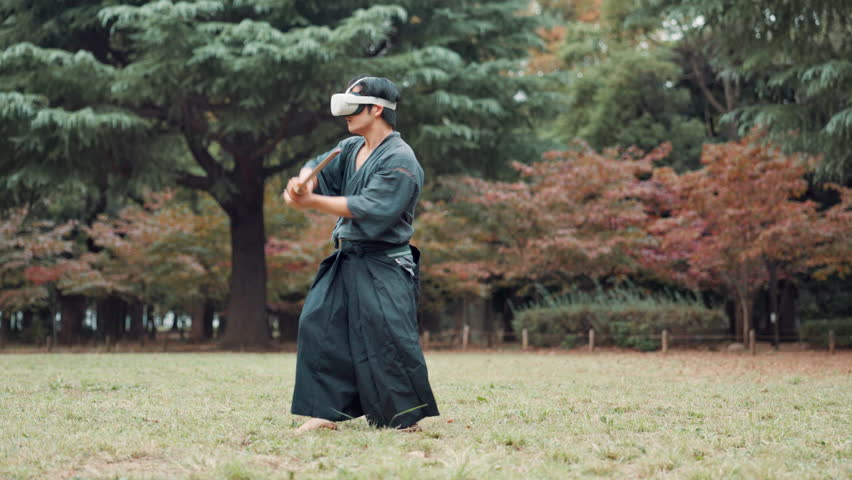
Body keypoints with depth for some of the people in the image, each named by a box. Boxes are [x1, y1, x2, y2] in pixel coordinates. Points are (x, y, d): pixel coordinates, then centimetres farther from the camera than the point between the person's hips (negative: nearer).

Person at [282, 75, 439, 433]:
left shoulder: (400, 161, -15)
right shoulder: (350, 149, 13)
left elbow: (368, 208, -21)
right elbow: (319, 168, 9)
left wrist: (311, 202, -19)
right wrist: (304, 181, -17)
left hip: (383, 269, -9)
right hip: (346, 262, 9)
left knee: (386, 341, -11)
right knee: (319, 326, 3)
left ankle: (407, 418, 0)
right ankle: (327, 412, 8)